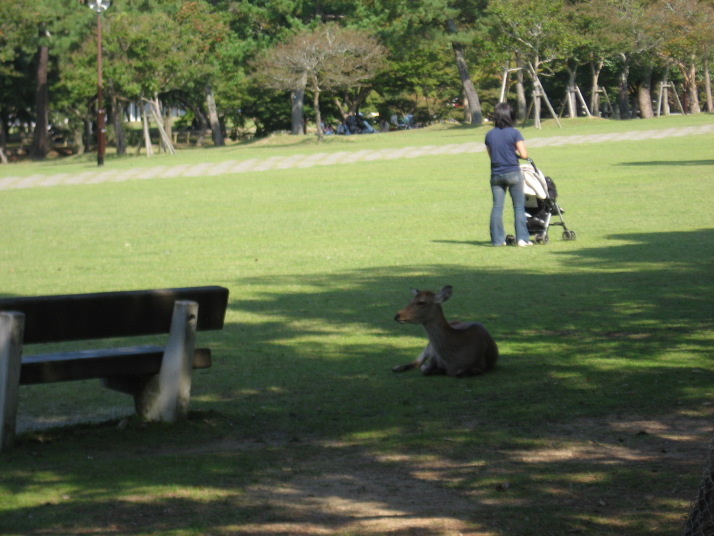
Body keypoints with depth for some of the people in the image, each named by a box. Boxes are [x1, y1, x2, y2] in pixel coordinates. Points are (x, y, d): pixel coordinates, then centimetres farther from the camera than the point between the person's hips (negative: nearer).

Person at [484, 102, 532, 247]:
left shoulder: (489, 135, 3)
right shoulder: (514, 133, -9)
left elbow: (491, 154, 11)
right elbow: (524, 154, -13)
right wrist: (516, 153, 7)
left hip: (496, 174, 4)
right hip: (513, 173, -4)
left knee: (497, 206, 6)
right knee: (519, 206, 3)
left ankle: (497, 239, 6)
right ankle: (522, 238, -1)